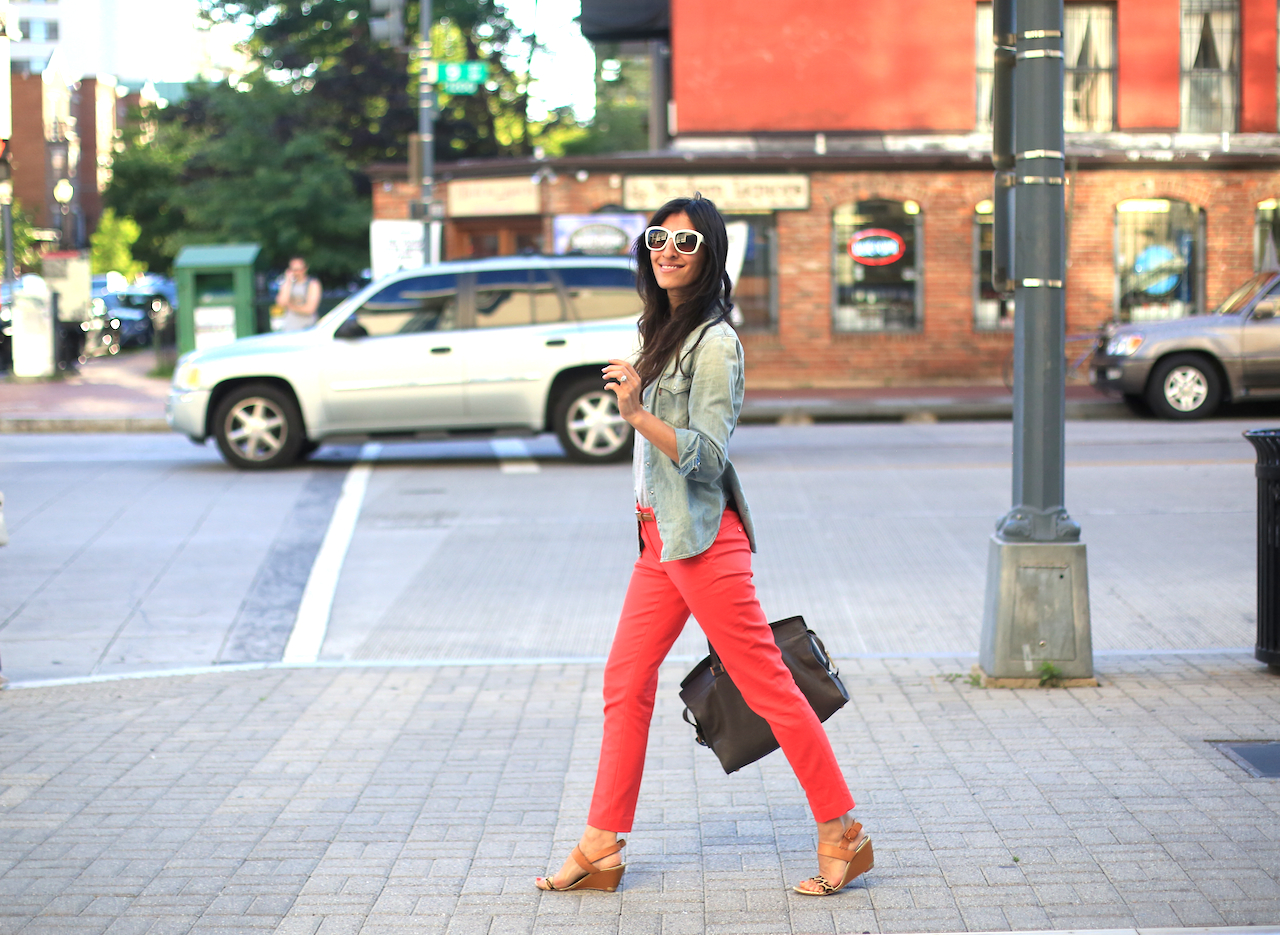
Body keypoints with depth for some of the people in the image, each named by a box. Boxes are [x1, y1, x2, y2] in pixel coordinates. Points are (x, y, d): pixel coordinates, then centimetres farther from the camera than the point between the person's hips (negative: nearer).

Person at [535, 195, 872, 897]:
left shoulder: (714, 344, -14)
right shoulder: (664, 330, 15)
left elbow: (706, 455, -20)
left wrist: (636, 412, -27)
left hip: (702, 537, -9)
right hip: (659, 536, 9)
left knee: (767, 685, -4)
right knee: (625, 682, 9)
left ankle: (842, 835, 5)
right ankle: (600, 850, 15)